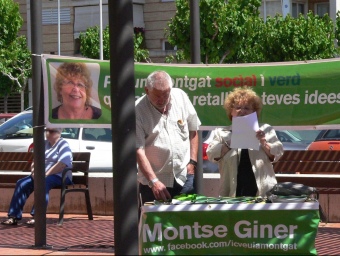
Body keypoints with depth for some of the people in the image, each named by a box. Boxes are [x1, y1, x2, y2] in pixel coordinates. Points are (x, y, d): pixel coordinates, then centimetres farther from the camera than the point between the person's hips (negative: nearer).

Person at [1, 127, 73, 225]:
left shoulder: (63, 145, -4)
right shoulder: (44, 144, 20)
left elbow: (62, 164, -19)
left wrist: (46, 174, -22)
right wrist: (34, 171, -1)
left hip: (60, 176, -8)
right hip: (42, 175, 8)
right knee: (21, 184, -13)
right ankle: (13, 216, -17)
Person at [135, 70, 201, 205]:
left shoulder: (180, 97, 0)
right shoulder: (138, 110, -11)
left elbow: (193, 130, 12)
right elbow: (139, 150, -16)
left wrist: (192, 162, 6)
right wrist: (154, 181, -23)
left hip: (184, 178, 3)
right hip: (153, 181, -3)